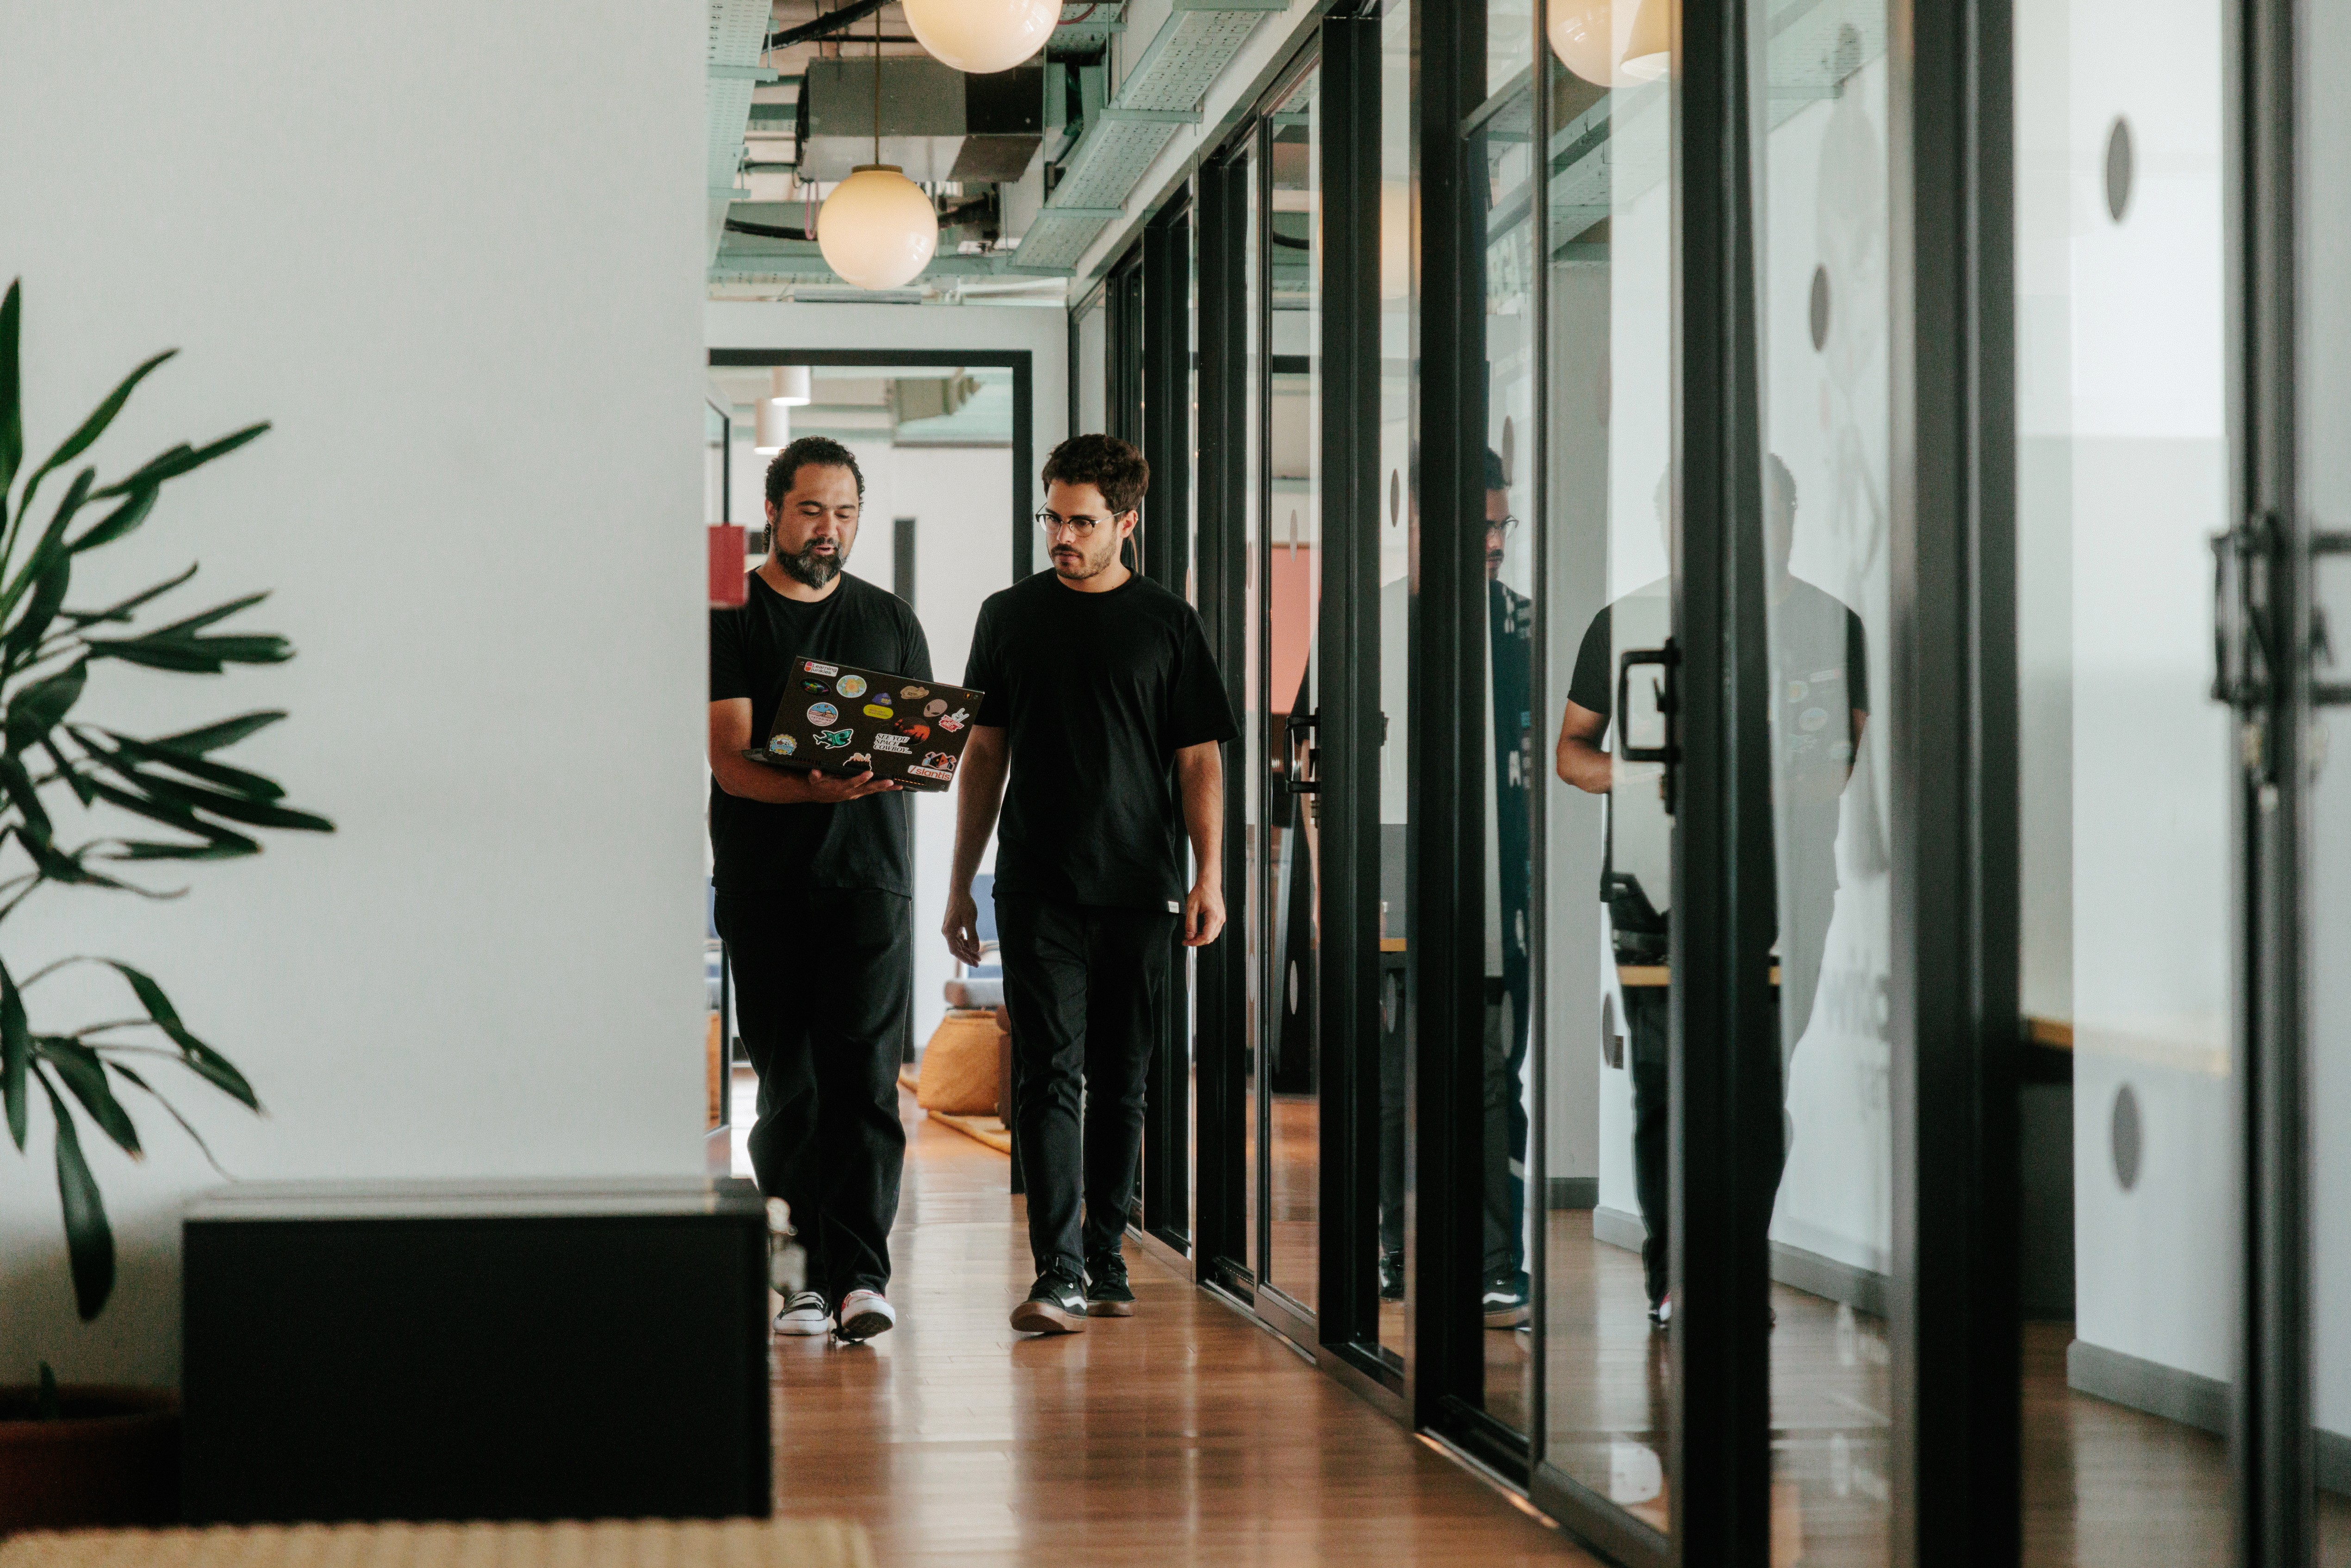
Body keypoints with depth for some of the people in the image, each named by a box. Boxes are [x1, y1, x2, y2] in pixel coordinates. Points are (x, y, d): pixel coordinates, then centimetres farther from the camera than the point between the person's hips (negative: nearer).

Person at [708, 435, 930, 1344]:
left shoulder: (891, 622, 14)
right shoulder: (728, 621, 2)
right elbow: (731, 763, -8)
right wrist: (818, 786, -26)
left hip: (870, 871, 1)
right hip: (765, 884, -1)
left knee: (863, 1072, -10)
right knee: (787, 1083, 2)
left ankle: (859, 1272, -14)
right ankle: (805, 1276, 10)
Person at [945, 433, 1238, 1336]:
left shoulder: (1168, 624, 6)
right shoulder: (1010, 617, 9)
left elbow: (1199, 759, 5)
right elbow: (985, 754, 13)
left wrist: (1210, 874, -6)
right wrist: (960, 885, 10)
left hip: (1139, 888, 0)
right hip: (1037, 887, 0)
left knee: (1120, 1083, 8)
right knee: (1050, 1076, -9)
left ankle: (1105, 1261, 18)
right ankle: (1058, 1273, -15)